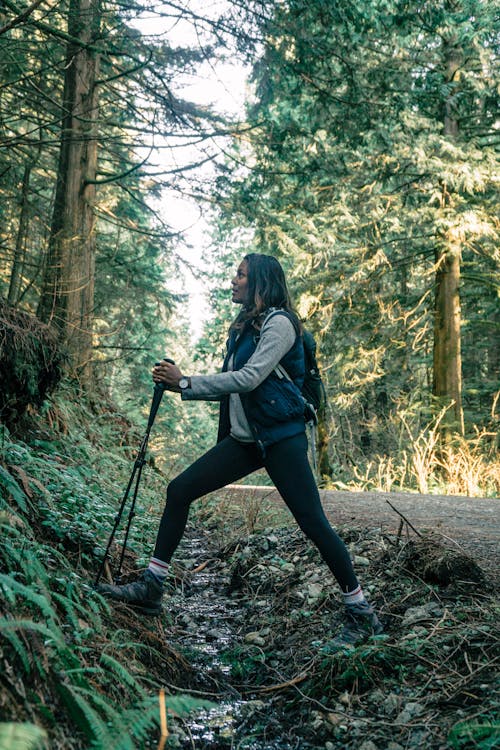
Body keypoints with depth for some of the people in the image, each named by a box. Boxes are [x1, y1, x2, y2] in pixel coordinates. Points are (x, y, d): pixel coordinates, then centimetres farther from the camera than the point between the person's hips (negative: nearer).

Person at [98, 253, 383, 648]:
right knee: (179, 490, 1)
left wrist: (186, 382, -16)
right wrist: (179, 383, 5)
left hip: (281, 436, -8)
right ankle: (151, 588, 9)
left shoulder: (279, 323, -10)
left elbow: (250, 378, -21)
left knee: (312, 521, -7)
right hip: (245, 438, 9)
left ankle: (362, 612, 9)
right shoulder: (245, 326, 16)